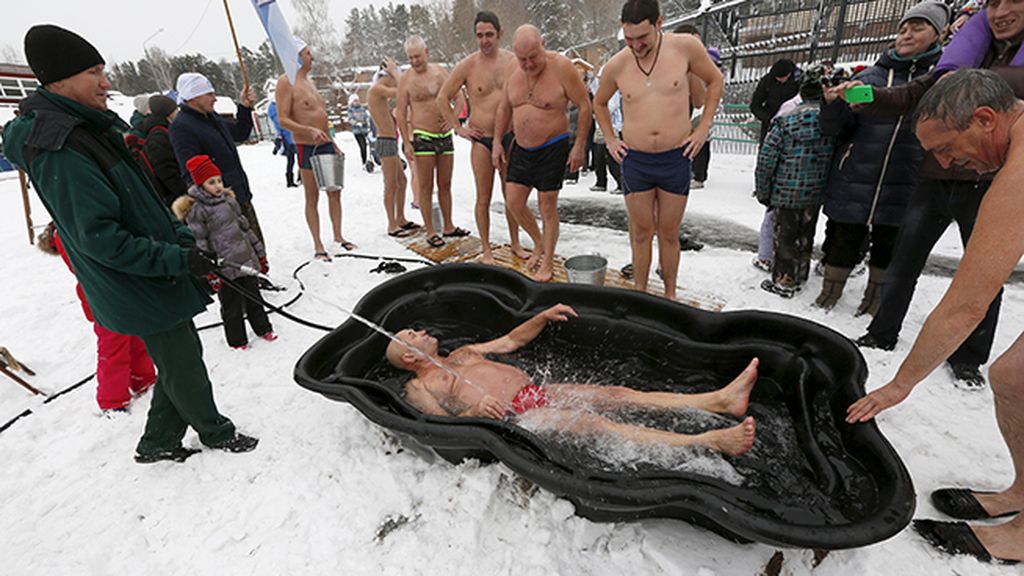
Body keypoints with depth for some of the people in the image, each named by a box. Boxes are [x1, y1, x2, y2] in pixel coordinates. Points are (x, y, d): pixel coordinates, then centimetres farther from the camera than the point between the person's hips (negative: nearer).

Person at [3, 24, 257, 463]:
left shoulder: (90, 128, 10)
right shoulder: (59, 151, -22)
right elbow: (99, 238, -24)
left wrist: (187, 238, 9)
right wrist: (178, 259, -23)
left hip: (155, 279, 10)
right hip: (139, 292, -10)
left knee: (181, 356, 20)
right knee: (184, 368, 8)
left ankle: (159, 442, 37)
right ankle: (214, 432, 31)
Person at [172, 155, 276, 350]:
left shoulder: (228, 200, 9)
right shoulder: (196, 210, -10)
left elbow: (245, 227, 15)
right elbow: (199, 243, -12)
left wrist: (260, 254, 16)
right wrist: (210, 273, -15)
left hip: (246, 259, 6)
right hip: (224, 267, -6)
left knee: (254, 297, 15)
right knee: (232, 305, 6)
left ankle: (263, 328, 31)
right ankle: (236, 339, 21)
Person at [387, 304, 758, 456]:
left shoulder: (462, 353, 25)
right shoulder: (419, 388, 6)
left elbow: (511, 341, 27)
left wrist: (544, 316, 14)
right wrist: (474, 412, -28)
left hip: (539, 391, 7)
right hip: (512, 416, -7)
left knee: (620, 394, -9)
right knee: (593, 424, -25)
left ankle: (720, 400, -14)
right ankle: (711, 442, -32)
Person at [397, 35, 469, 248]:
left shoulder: (440, 71, 9)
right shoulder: (405, 79, -1)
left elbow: (458, 97, 15)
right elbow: (401, 114, -2)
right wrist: (406, 142, -10)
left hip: (445, 135, 4)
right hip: (422, 137, -4)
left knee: (445, 184, 10)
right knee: (425, 187, -2)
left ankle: (448, 227, 21)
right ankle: (430, 232, 6)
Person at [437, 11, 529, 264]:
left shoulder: (513, 61, 4)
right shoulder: (467, 65, -4)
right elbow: (443, 98, 3)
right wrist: (458, 128, -2)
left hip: (510, 138, 3)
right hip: (481, 140, -2)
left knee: (512, 196, 10)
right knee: (483, 199, 0)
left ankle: (515, 244, 25)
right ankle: (486, 250, 12)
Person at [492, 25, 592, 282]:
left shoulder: (561, 66, -15)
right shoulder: (512, 70, 1)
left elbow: (585, 106, -10)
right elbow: (504, 108, 13)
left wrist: (579, 145, -13)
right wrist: (497, 142, 10)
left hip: (552, 148, -5)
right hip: (521, 148, 6)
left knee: (547, 206, -1)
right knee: (514, 203, 4)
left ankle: (548, 263, 15)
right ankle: (538, 243, 29)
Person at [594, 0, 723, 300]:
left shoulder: (685, 46, -6)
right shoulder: (616, 66, -1)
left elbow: (715, 80, 10)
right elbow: (599, 103, 18)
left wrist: (703, 127, 3)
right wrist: (610, 139, 8)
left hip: (676, 159, -1)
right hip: (635, 160, 1)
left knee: (669, 233, 8)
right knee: (641, 232, 9)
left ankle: (670, 294, 25)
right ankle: (639, 292, 23)